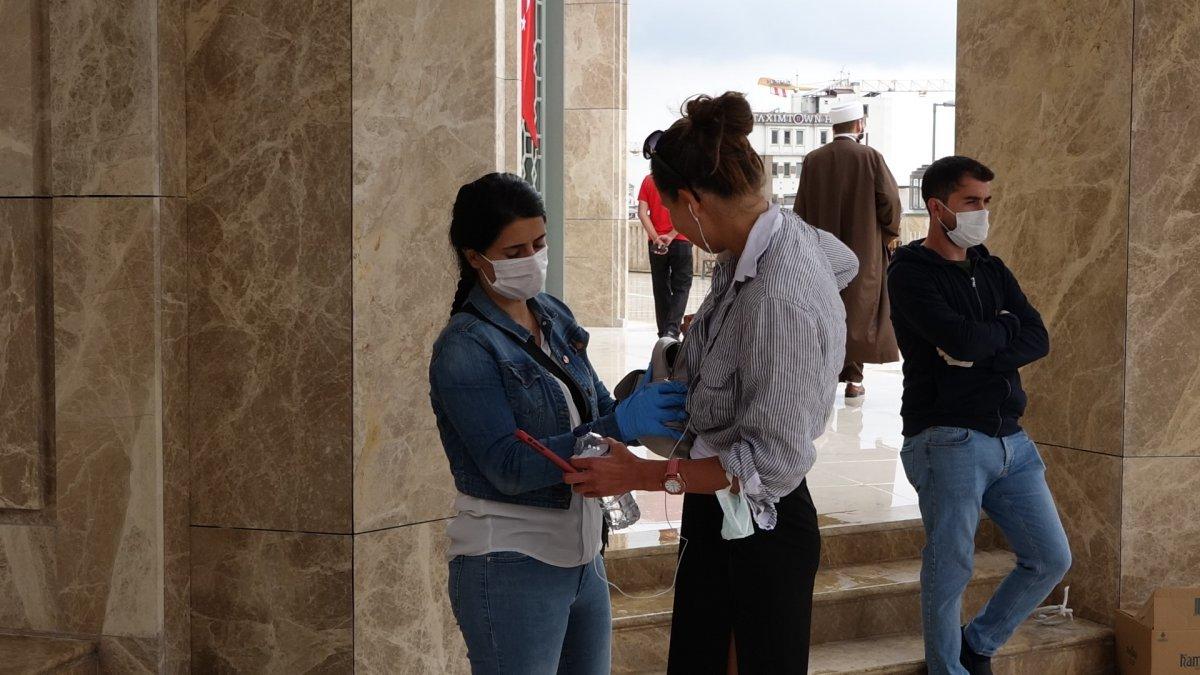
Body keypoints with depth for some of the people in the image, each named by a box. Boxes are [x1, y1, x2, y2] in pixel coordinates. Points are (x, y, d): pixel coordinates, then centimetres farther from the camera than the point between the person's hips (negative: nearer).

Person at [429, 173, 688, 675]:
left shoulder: (555, 317, 6)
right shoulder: (464, 348, -15)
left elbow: (598, 407, 11)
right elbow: (509, 466, -22)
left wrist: (645, 399, -12)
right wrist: (621, 425, -29)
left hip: (581, 553, 7)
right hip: (510, 562, -7)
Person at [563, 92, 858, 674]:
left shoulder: (780, 304, -30)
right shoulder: (778, 228, -3)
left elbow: (775, 462, -28)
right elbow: (842, 261, 22)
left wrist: (644, 475, -24)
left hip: (761, 526, -9)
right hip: (714, 511, 9)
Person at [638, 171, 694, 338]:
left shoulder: (648, 180, 3)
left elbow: (642, 212, -5)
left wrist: (655, 237, -10)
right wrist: (671, 236, -11)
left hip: (656, 242, 2)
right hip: (681, 241, -2)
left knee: (661, 287, 10)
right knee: (681, 286, 4)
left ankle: (664, 333, 13)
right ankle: (672, 329, -13)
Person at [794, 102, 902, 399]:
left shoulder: (813, 160, 0)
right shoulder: (870, 157, -8)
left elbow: (801, 207, 4)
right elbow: (890, 200, -8)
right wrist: (888, 235, 7)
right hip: (863, 251, -2)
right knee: (859, 309, 3)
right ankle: (853, 377, 2)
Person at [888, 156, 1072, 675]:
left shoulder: (992, 270, 15)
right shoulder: (911, 273, -6)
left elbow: (1038, 340, 3)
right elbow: (962, 339, -21)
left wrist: (980, 353, -14)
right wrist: (1004, 326, -1)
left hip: (1010, 438, 7)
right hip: (949, 439, -7)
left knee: (1051, 559, 10)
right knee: (950, 572, -2)